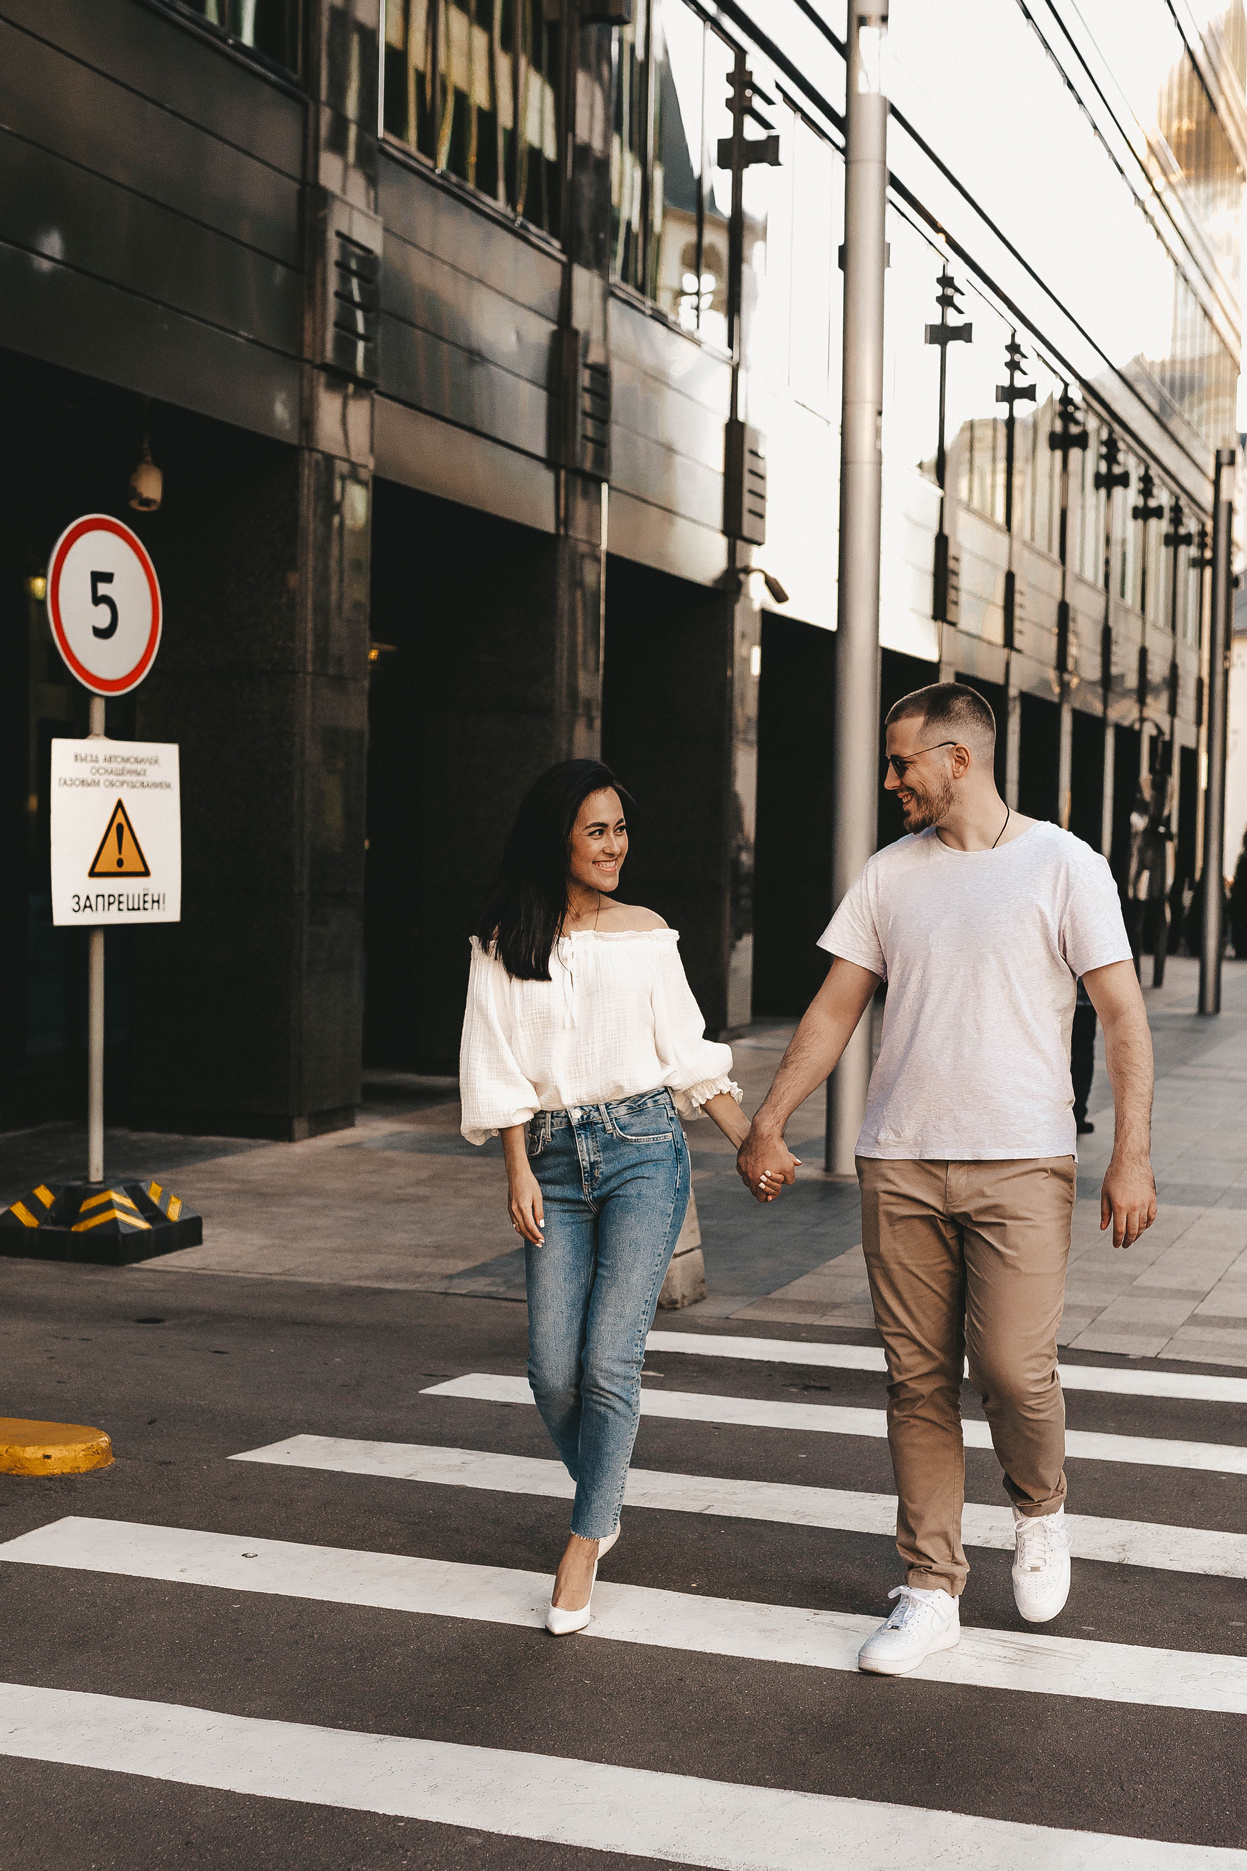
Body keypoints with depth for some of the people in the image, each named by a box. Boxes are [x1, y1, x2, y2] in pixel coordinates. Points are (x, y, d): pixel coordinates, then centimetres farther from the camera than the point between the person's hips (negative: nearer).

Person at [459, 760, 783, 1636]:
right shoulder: (507, 941, 4)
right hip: (554, 1157, 1)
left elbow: (689, 1053, 9)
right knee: (554, 1373, -1)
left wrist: (752, 1141, 4)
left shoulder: (647, 935, 6)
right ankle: (606, 1500, 28)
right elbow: (499, 1067, 3)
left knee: (610, 1362, -9)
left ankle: (583, 1545, 6)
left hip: (643, 1146, -1)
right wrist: (520, 1171, -3)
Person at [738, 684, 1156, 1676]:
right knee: (919, 1381, 5)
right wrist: (769, 1123, 9)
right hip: (901, 1164, 4)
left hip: (1021, 1163, -4)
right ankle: (931, 1591, 15)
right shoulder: (890, 873, 11)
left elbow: (1124, 1016, -4)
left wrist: (1132, 1155, -13)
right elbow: (835, 1009, 14)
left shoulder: (1063, 865, -2)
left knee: (1013, 1367, -10)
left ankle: (1041, 1511, 23)